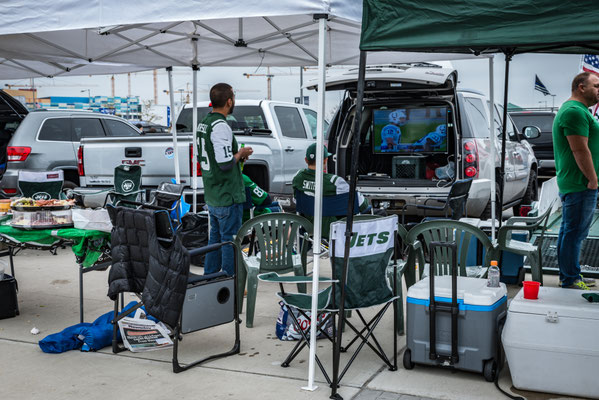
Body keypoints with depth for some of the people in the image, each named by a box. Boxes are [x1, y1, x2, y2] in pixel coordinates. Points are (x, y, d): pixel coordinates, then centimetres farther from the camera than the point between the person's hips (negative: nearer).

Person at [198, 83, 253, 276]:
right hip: (228, 197, -10)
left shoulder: (203, 123, 11)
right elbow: (225, 164, -25)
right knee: (230, 241, -1)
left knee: (215, 237, 19)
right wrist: (241, 153, -6)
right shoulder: (220, 126, -20)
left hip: (212, 196, 10)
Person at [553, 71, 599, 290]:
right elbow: (580, 150, -22)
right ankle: (570, 280, 1)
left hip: (573, 183, 11)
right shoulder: (575, 111, -17)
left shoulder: (577, 110, 20)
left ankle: (569, 276, 24)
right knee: (575, 232, -5)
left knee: (570, 231, 15)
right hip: (580, 184, -11)